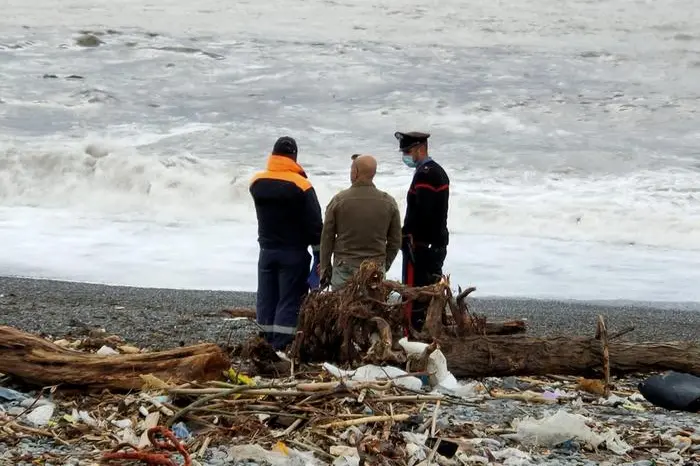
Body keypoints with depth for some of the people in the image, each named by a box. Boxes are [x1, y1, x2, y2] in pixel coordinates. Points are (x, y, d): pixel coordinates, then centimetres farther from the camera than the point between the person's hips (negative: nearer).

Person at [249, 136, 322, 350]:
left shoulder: (256, 182, 0)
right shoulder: (301, 185, -14)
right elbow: (314, 223, -12)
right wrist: (319, 254, -4)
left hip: (267, 250, 5)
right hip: (294, 253, -4)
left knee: (266, 299, 11)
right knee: (289, 300, -3)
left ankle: (266, 345, 14)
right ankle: (282, 347, -8)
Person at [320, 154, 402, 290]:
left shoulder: (339, 200, -4)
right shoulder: (389, 202, 2)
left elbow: (327, 238, 2)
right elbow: (395, 242, 9)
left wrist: (325, 268, 11)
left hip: (344, 269, -2)